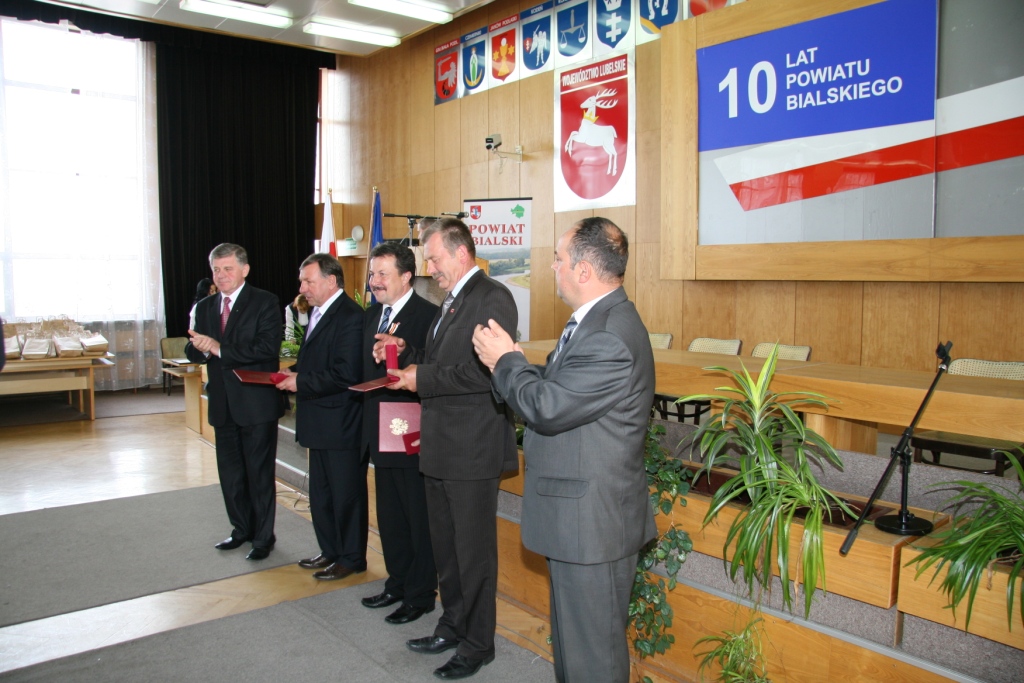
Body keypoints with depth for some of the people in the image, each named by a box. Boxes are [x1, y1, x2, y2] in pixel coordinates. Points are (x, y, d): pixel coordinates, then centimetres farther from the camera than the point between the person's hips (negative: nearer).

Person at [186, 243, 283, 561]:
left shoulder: (265, 302, -8)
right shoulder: (205, 307, 11)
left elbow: (268, 347, -21)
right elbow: (192, 350, 10)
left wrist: (219, 348, -22)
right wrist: (201, 349, -14)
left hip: (257, 401, -6)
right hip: (223, 403, 6)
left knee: (260, 472, 3)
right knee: (230, 472, 16)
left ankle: (263, 537, 17)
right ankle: (242, 529, 33)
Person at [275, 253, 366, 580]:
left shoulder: (350, 317, -19)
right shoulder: (318, 313, 13)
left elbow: (347, 375, -25)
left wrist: (301, 382, -18)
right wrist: (295, 374, 1)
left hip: (342, 424, -10)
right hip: (321, 423, 10)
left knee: (347, 493, 5)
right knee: (321, 493, 19)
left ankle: (352, 558, 20)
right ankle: (331, 551, 34)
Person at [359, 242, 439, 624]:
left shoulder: (427, 315, -15)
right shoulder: (372, 314, 11)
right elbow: (366, 369, 15)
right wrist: (368, 420, 8)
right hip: (380, 431, 9)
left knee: (419, 518, 6)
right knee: (389, 516, 20)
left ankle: (420, 595, 21)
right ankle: (397, 583, 36)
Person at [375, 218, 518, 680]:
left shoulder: (492, 299, -16)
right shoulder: (452, 301, 15)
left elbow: (484, 371, -25)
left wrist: (422, 378, -19)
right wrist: (405, 353, 5)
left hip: (473, 450, -9)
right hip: (440, 447, 10)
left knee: (474, 550, 5)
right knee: (445, 546, 20)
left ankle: (478, 644, 22)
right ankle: (453, 627, 37)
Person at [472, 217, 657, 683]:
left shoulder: (611, 337, -26)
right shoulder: (596, 320, 9)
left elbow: (546, 408, -24)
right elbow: (557, 384, 12)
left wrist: (505, 360, -9)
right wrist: (508, 360, 0)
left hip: (592, 522, -10)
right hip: (577, 517, 10)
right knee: (570, 639, 26)